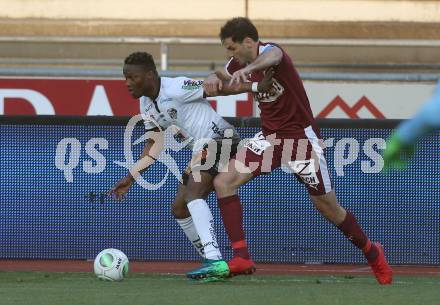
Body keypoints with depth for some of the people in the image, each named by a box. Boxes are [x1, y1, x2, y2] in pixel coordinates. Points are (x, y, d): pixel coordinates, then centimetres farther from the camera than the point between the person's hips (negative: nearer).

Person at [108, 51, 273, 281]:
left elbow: (219, 88, -21)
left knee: (192, 194, -27)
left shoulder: (175, 88, -18)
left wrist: (255, 87, -32)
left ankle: (215, 261, -37)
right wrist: (130, 178, 14)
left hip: (219, 138, -10)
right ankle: (214, 264, 17)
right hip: (202, 149, 10)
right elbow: (154, 145, 19)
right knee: (179, 209, 10)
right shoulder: (146, 104, 10)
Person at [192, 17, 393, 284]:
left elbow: (271, 56, -46)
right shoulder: (239, 63, 1)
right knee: (223, 182, -13)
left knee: (329, 208, 2)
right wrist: (213, 79, -11)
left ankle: (372, 252, 28)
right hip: (269, 139, 7)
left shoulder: (270, 50, -21)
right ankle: (241, 257, -16)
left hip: (301, 138, -7)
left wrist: (246, 70, -69)